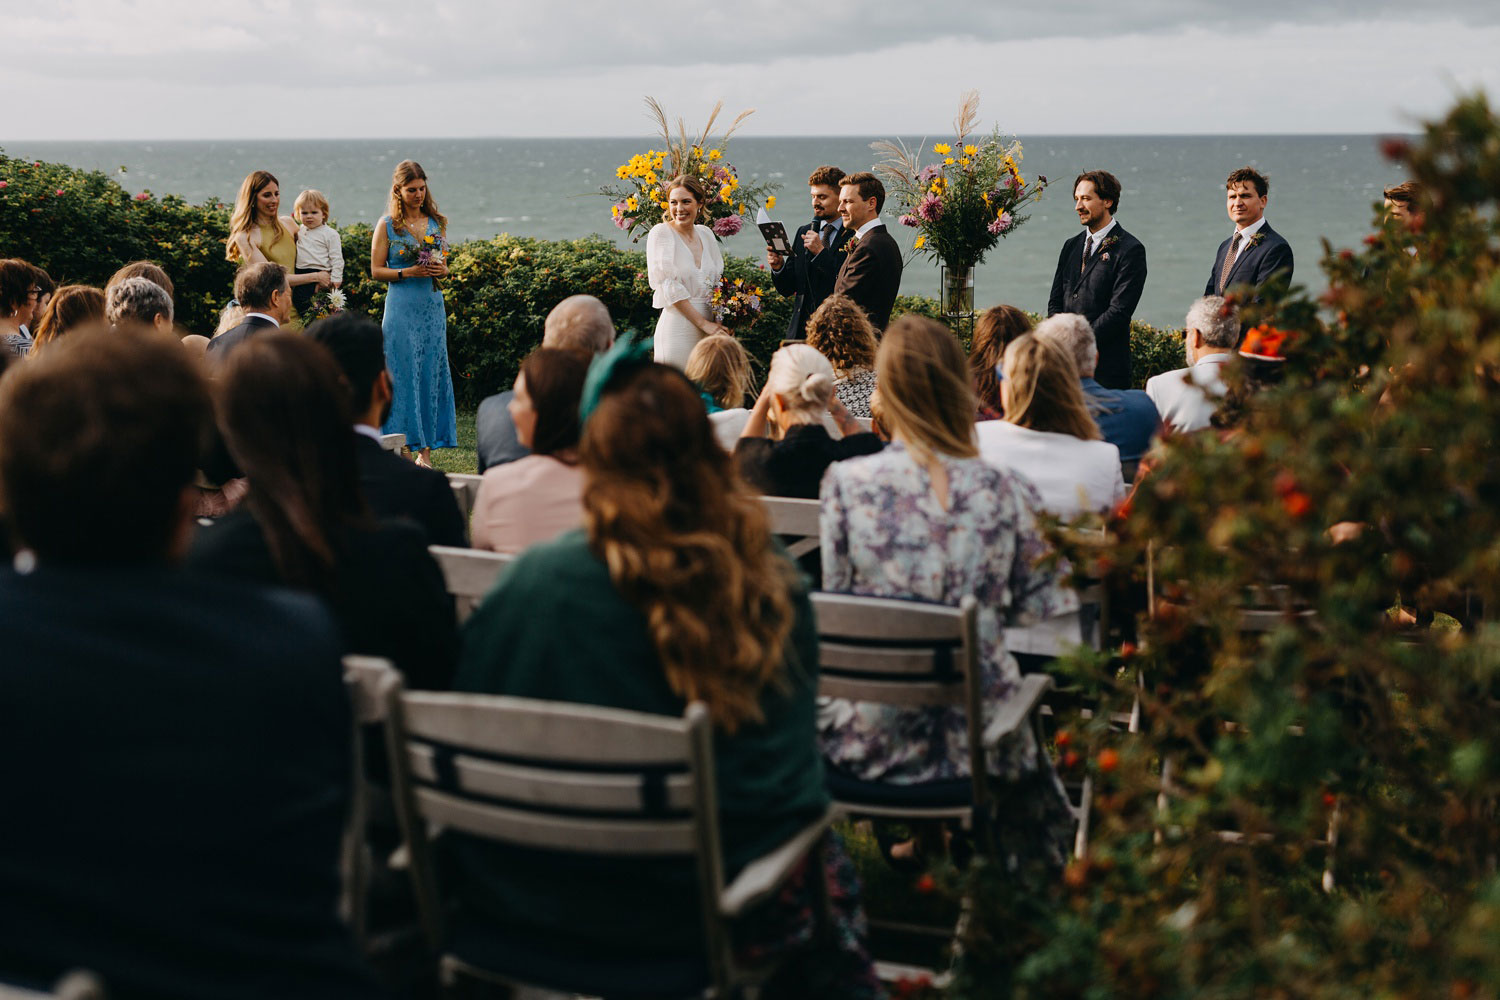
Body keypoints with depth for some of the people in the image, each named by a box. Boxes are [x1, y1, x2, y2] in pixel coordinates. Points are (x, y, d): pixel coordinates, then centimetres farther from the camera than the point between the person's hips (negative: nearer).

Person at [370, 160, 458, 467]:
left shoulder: (436, 222, 11)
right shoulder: (387, 225, 1)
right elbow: (376, 270, 0)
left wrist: (440, 270, -5)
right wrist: (408, 272, -14)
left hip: (433, 306, 4)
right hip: (401, 307, -4)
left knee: (431, 372, 2)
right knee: (404, 372, -5)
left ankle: (425, 448, 5)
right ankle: (403, 444, 0)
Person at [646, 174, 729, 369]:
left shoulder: (706, 234, 12)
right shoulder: (661, 232, -5)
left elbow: (719, 281, 18)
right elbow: (670, 287, -12)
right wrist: (704, 323, -14)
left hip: (710, 328, 6)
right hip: (678, 329, -5)